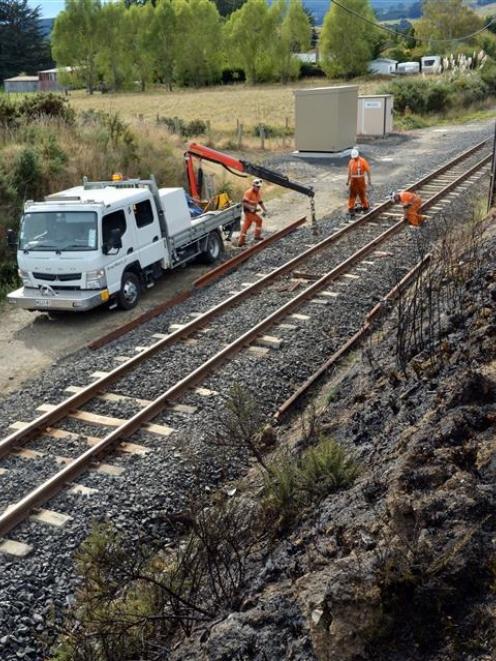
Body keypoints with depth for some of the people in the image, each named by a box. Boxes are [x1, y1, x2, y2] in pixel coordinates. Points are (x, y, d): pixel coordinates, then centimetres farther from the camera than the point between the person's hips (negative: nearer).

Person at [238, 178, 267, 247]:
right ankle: (257, 236, 3)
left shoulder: (259, 192, 7)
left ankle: (241, 241, 13)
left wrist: (264, 210, 13)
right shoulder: (249, 192, -19)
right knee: (258, 220, -9)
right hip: (248, 211, -8)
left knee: (246, 225, 9)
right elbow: (244, 202, -24)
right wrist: (251, 208, -34)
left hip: (252, 211, 8)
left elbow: (260, 202, 18)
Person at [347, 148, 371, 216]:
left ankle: (365, 207, 20)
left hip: (360, 180, -4)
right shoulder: (351, 161, 6)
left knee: (362, 194, 5)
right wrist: (348, 180, 18)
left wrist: (369, 180, -9)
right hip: (353, 180, 4)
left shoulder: (362, 161, -9)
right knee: (352, 195, 2)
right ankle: (351, 209, 6)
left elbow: (367, 170, -7)